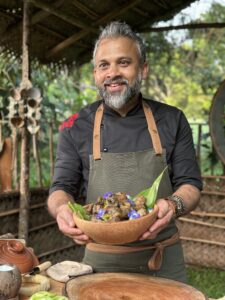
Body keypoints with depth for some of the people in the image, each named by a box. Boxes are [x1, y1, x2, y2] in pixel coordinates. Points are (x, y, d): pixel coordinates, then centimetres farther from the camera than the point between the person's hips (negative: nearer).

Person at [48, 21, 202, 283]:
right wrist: (62, 208, -25)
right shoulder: (76, 128, -1)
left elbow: (189, 185, 0)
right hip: (102, 261, 0)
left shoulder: (172, 121, 0)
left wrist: (173, 205, -23)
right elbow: (61, 189, -1)